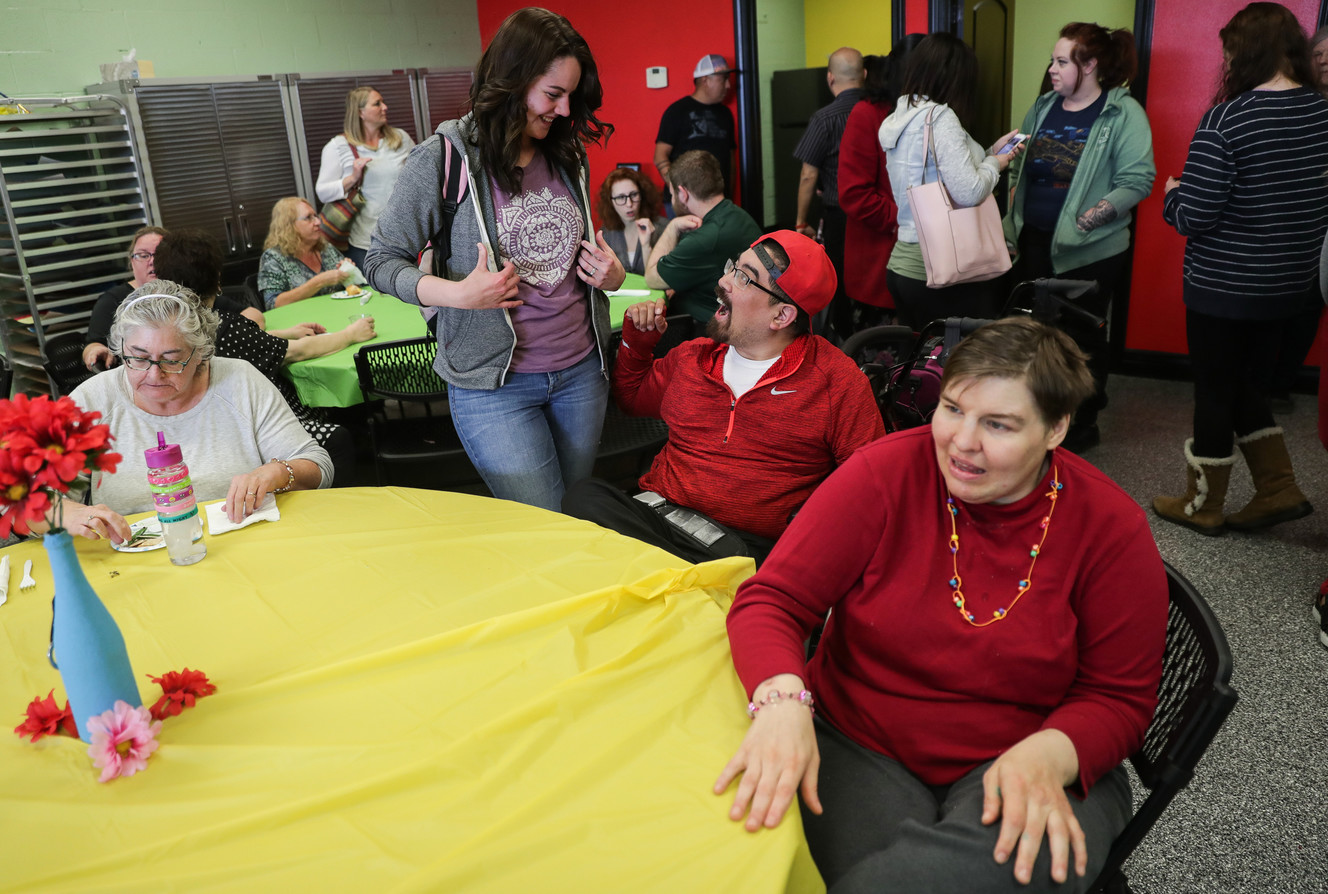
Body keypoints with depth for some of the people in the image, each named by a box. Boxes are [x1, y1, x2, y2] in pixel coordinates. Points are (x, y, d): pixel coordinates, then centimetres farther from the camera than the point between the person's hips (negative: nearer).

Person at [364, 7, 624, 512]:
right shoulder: (445, 157, -9)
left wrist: (611, 277, -1)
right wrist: (460, 294, -23)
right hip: (495, 386, -5)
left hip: (582, 371, 5)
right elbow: (382, 261, -6)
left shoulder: (568, 155, 7)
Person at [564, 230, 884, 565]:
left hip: (752, 545, -6)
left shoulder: (839, 381, 0)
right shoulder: (691, 357, 15)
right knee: (584, 497, -25)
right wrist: (636, 339, 18)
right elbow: (633, 398, 35)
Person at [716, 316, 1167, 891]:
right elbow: (770, 601, -11)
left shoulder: (1112, 528, -7)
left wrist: (1045, 757, -23)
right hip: (857, 747, -1)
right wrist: (782, 700, -32)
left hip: (1025, 764, 2)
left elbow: (1118, 697, 0)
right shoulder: (885, 471, -9)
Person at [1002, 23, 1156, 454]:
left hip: (1090, 252, -5)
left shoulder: (1124, 113, -8)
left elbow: (1138, 180, -14)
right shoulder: (1042, 107, 10)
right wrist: (1011, 219, 9)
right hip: (1035, 242, 6)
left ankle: (1083, 424, 22)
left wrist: (1092, 216, -24)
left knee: (1081, 337, 5)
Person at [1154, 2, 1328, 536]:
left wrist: (1173, 193, 1)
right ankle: (1279, 490, 24)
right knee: (1242, 381, 23)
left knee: (1215, 392, 8)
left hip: (1224, 287, -6)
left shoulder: (1226, 120, -19)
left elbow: (1194, 217, -19)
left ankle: (1201, 507, 23)